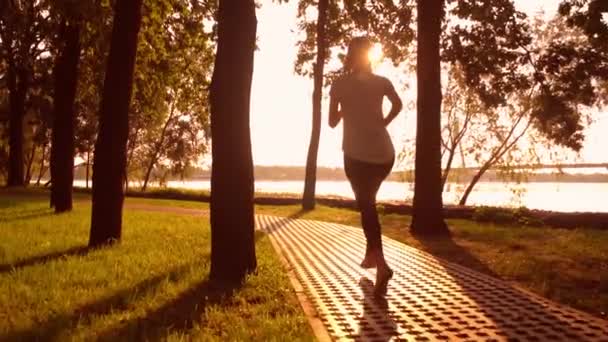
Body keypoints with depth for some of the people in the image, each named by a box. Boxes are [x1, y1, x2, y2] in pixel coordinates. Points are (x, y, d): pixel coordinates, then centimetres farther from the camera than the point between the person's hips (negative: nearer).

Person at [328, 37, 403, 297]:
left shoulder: (340, 84, 2)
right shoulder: (381, 81, 8)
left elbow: (332, 122, 6)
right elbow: (397, 104, -4)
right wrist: (383, 122, 10)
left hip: (357, 154, -3)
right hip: (384, 153, 3)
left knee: (366, 206, -3)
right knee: (368, 201, 23)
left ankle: (381, 265, -21)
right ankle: (371, 255, 27)